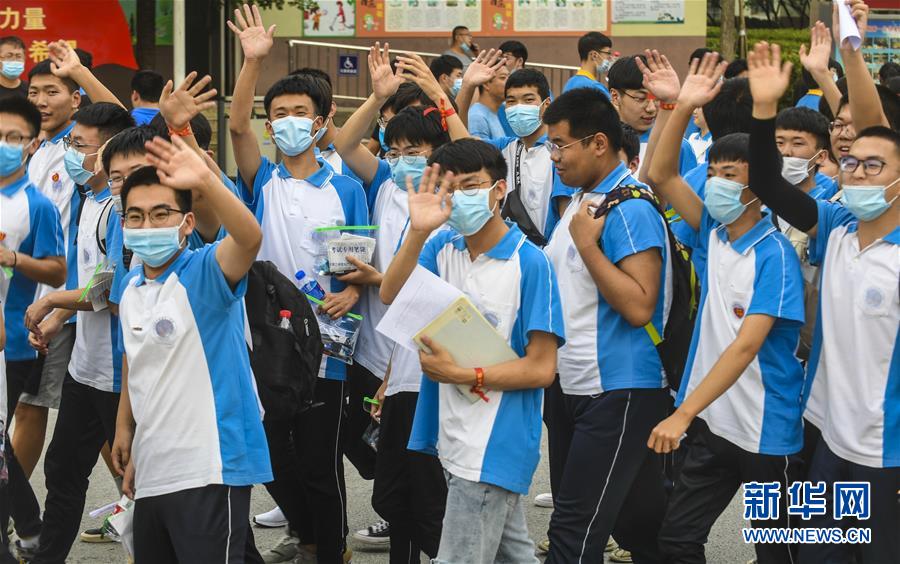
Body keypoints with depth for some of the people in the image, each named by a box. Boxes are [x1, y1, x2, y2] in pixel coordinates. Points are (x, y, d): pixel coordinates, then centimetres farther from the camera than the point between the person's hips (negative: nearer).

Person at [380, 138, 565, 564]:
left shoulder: (529, 263, -13)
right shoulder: (442, 248, 7)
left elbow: (541, 368, -13)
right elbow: (391, 296, -10)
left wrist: (462, 375, -18)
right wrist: (418, 232, -24)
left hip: (494, 447, -7)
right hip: (456, 440, 7)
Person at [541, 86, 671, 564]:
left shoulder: (631, 210, -15)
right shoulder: (580, 201, 12)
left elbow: (638, 306, -24)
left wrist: (586, 243, -21)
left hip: (617, 393, -9)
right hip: (572, 384, 9)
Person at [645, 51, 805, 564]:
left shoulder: (775, 256, -17)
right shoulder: (714, 232, 4)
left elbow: (745, 346, -24)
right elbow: (660, 176, 3)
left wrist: (683, 414, -31)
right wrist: (684, 108, -11)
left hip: (766, 432, -7)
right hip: (713, 423, 7)